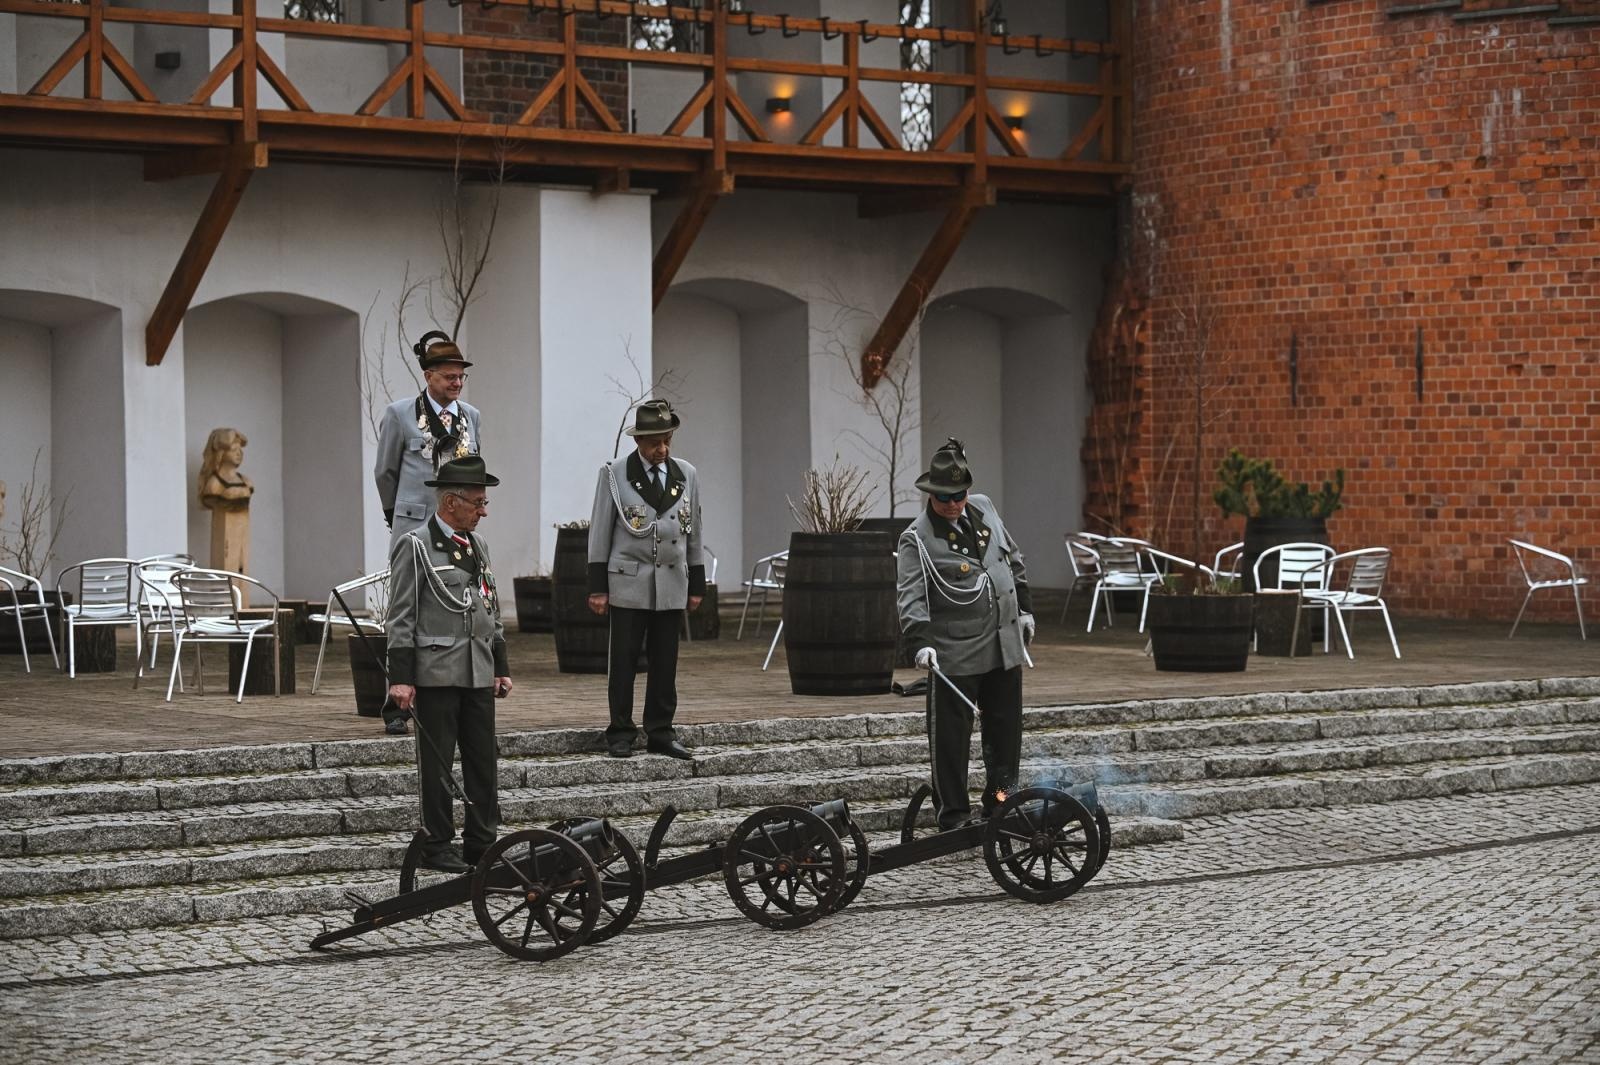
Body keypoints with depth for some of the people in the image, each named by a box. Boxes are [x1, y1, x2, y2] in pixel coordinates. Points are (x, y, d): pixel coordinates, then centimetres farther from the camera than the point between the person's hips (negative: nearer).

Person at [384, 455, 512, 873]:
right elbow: (400, 619, -9)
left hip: (479, 674, 7)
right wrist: (400, 678, -14)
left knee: (483, 761, 7)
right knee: (436, 764, 0)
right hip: (436, 674, -7)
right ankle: (437, 847, 7)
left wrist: (501, 667, 18)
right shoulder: (415, 546, -7)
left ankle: (482, 843, 13)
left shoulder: (477, 545, 15)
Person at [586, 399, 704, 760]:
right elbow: (600, 533, 0)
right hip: (628, 582, -3)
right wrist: (597, 587, -4)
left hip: (672, 583, 3)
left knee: (666, 661, 4)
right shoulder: (614, 474, -1)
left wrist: (697, 584, 12)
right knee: (624, 661, -2)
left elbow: (693, 532, 13)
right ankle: (620, 734, 4)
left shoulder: (686, 475, 8)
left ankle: (660, 732, 12)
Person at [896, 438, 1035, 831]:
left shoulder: (984, 509, 7)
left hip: (1004, 647, 6)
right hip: (953, 655, -6)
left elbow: (1013, 560, 21)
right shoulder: (917, 539, -11)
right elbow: (911, 597, -19)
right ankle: (952, 816, 7)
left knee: (1005, 729, 13)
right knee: (950, 737, -3)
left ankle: (1000, 807, 26)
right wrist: (920, 642, -32)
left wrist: (1024, 608, 22)